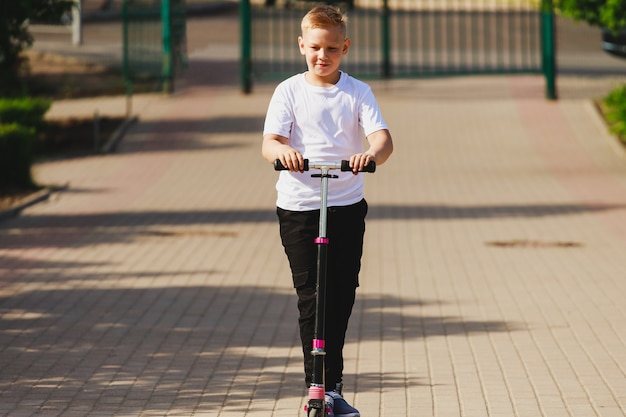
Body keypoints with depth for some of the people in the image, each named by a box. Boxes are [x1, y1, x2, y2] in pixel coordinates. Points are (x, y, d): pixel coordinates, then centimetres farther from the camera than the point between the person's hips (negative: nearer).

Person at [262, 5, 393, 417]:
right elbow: (269, 142, -10)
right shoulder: (289, 91, 1)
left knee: (342, 294, 5)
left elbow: (383, 137, -9)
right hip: (299, 207, -2)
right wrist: (283, 151, -34)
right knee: (311, 296, -4)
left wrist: (372, 154, -33)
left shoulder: (358, 92, 4)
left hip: (347, 205, 2)